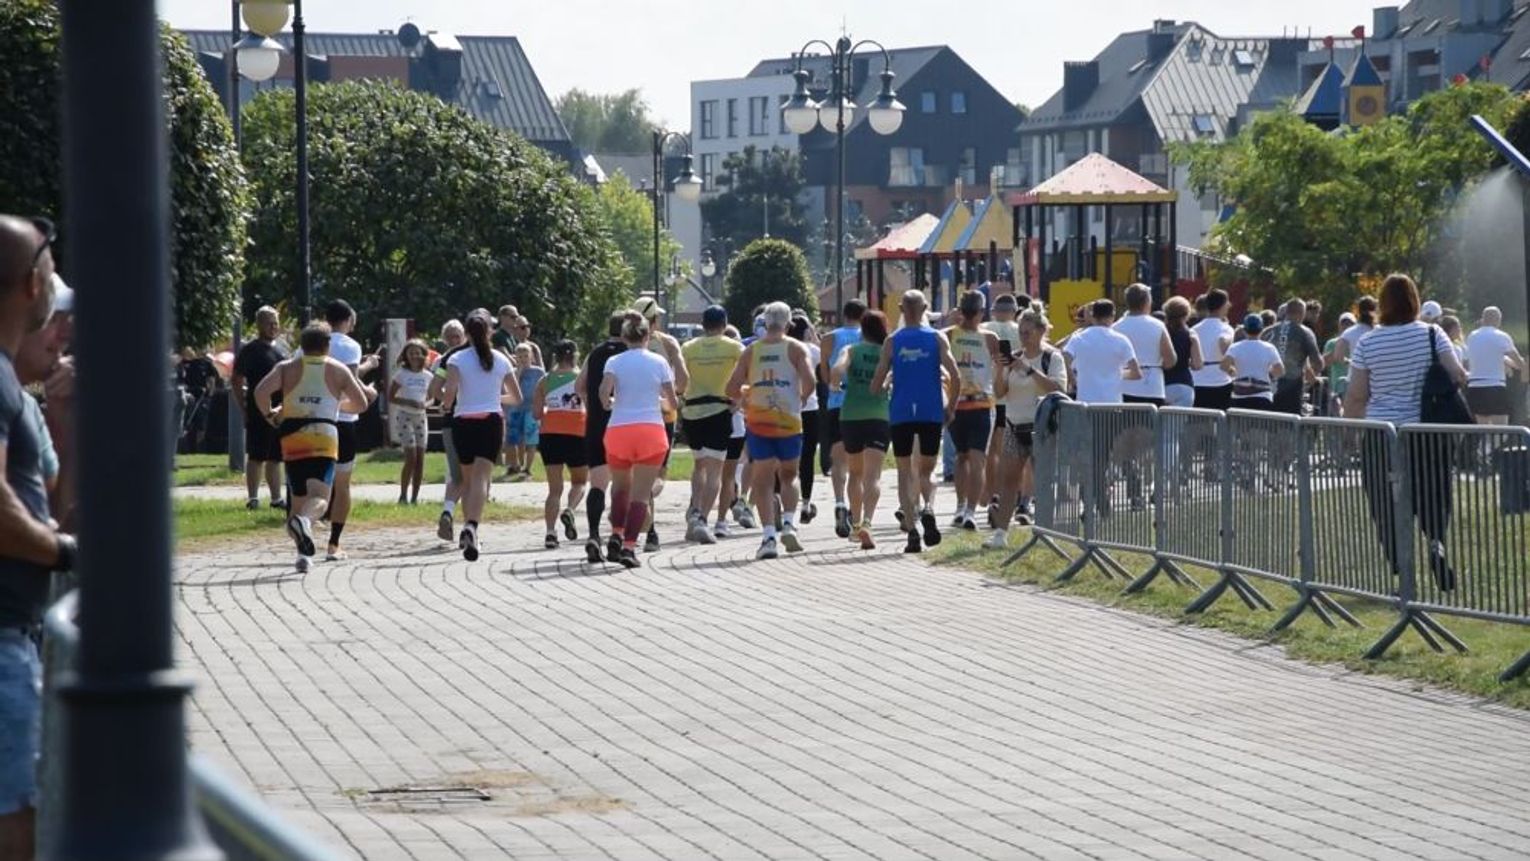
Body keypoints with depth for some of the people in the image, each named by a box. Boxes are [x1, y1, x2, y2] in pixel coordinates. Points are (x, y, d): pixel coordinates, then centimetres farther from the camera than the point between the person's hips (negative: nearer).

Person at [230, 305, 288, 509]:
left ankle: (276, 498, 15)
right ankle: (252, 498, -1)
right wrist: (244, 408, -10)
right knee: (256, 456, -4)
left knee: (275, 458, 11)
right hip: (258, 413, -6)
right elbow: (236, 382, -5)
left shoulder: (282, 350, 16)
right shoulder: (249, 351, -4)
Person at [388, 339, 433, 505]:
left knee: (420, 459, 1)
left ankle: (415, 497, 8)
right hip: (404, 416, -4)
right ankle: (403, 496, -3)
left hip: (420, 417, 4)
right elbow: (390, 398, -4)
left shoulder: (428, 376, 6)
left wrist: (424, 403, -5)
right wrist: (408, 402, -18)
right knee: (411, 458, -12)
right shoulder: (401, 374, -4)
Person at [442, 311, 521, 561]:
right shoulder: (501, 360, 5)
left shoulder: (457, 359, -3)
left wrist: (446, 404, 6)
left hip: (463, 421, 0)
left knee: (468, 479, 15)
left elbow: (449, 392, -16)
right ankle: (471, 526, -31)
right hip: (492, 421, 0)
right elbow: (516, 397, 11)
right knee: (482, 477, -10)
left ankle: (468, 529, 16)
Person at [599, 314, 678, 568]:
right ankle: (629, 546, -12)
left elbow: (604, 390, -15)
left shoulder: (615, 362, 3)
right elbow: (673, 404, 4)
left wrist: (609, 403, 6)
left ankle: (616, 536, 7)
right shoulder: (659, 362, 4)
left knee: (620, 487, 22)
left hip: (618, 430, 1)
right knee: (641, 494, 0)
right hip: (651, 430, -1)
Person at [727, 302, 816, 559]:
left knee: (763, 481, 4)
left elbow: (732, 389, -2)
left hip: (758, 421, 1)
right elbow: (809, 382, -14)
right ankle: (789, 523, -2)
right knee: (788, 475, 17)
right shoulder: (796, 348, -1)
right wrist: (801, 399, 6)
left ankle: (769, 535, -8)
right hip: (789, 421, 0)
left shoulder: (750, 351, 3)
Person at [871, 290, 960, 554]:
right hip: (931, 412, 0)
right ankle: (929, 510, -17)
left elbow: (876, 387, -2)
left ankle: (911, 530, -3)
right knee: (927, 470, 13)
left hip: (900, 413, 0)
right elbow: (955, 376, -7)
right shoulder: (937, 339, 2)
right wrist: (951, 407, 5)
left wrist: (884, 384, 21)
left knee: (905, 472, 8)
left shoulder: (892, 341, 1)